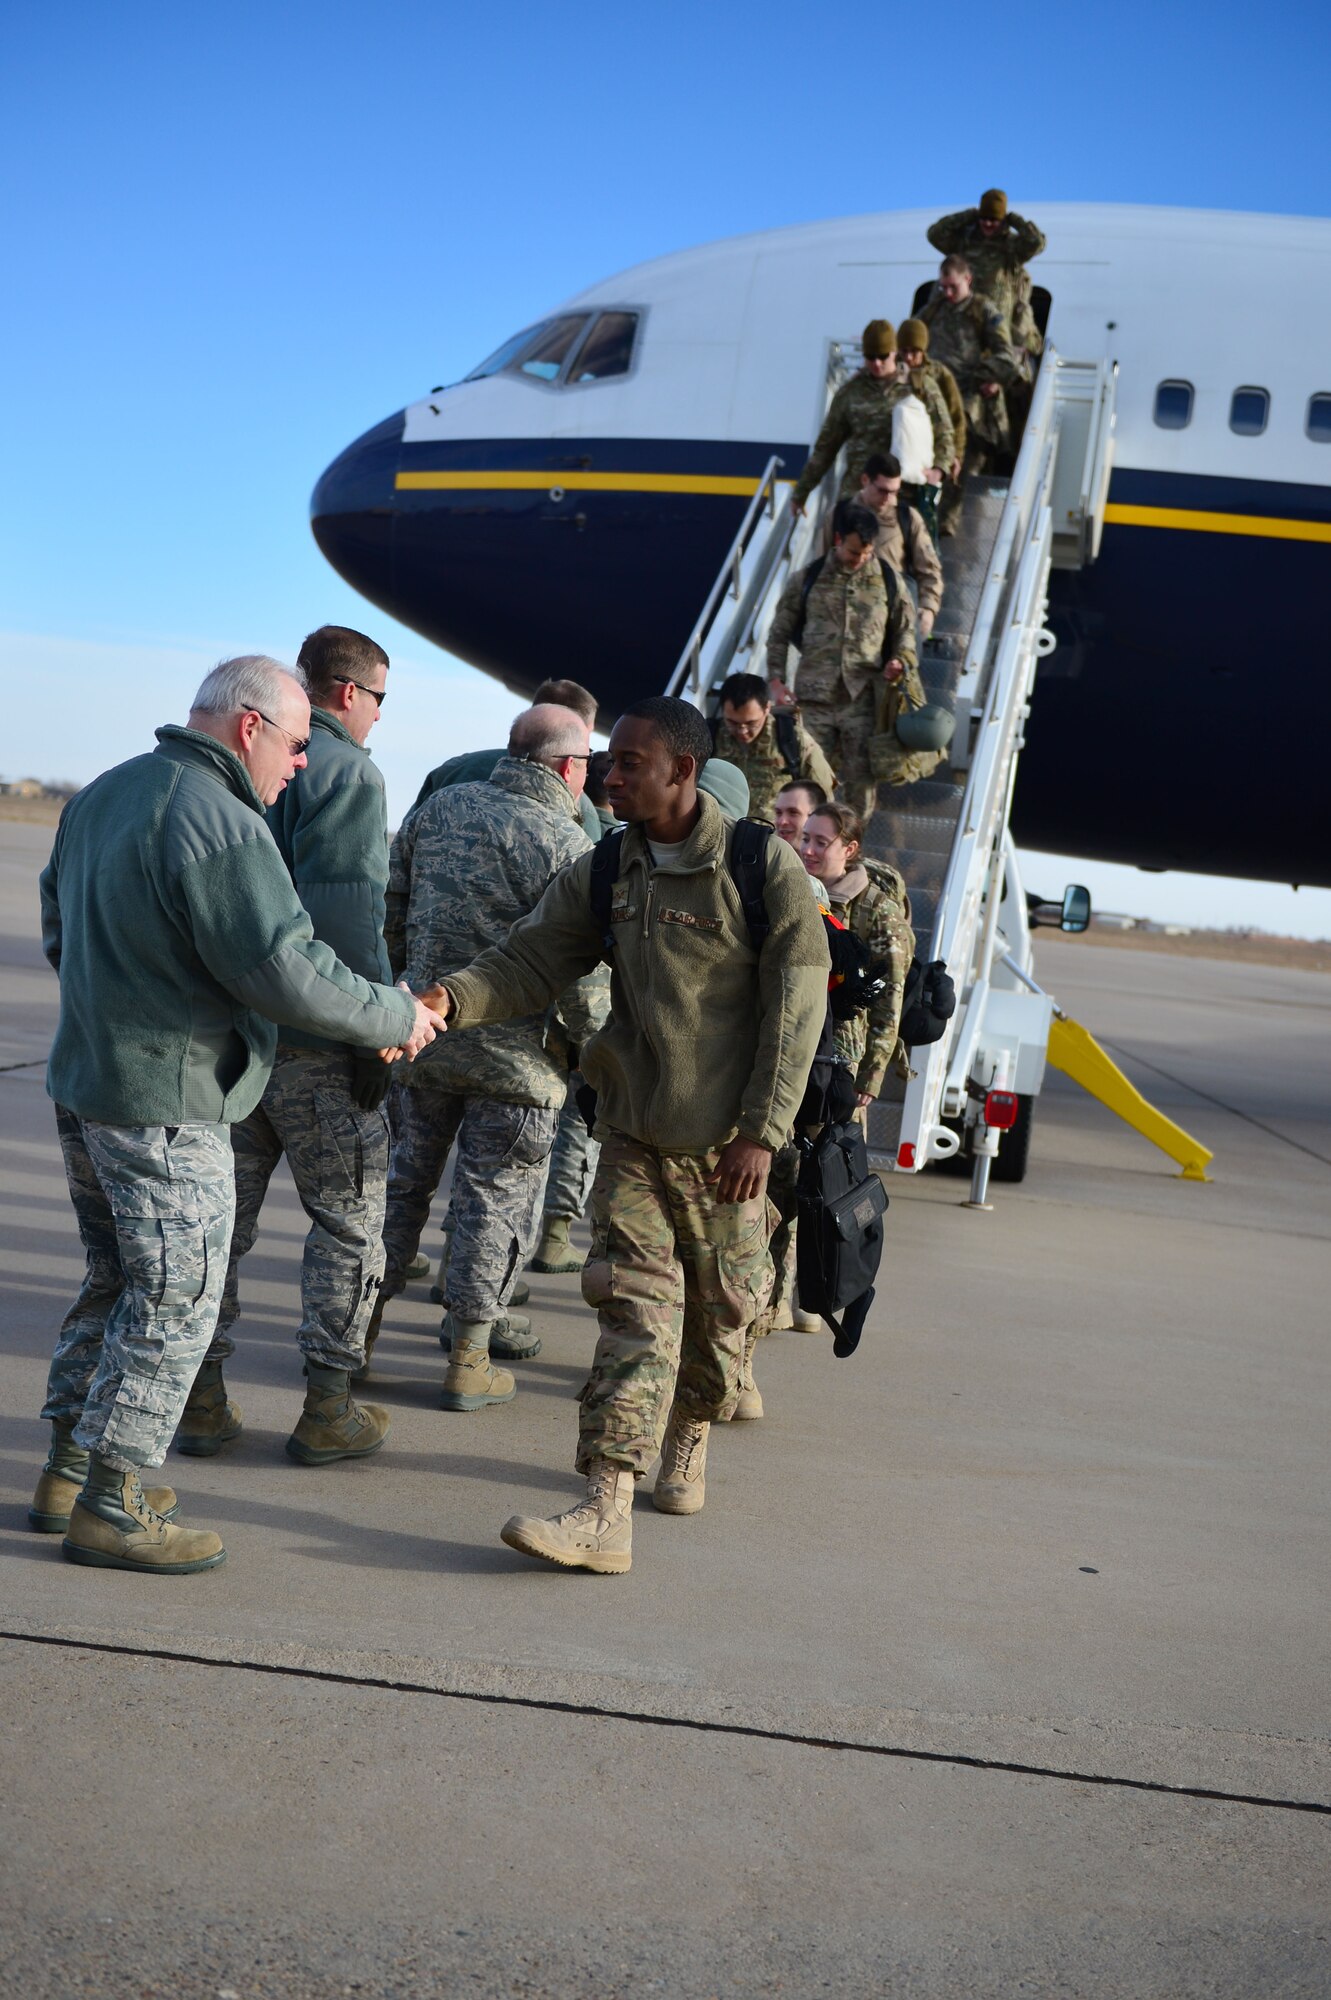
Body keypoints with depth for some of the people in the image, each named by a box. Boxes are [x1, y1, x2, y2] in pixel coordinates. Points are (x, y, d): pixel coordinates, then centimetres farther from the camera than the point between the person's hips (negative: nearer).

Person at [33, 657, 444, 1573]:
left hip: (84, 1085, 10)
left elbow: (59, 927, 22)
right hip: (167, 1106, -10)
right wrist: (398, 1017, -11)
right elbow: (287, 973, -23)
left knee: (115, 1283, 20)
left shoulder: (104, 794, 11)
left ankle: (67, 1474, 28)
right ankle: (109, 1509, 8)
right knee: (174, 1302, 1)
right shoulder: (219, 824, -20)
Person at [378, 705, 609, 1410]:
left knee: (404, 1181, 18)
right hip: (517, 1054, -5)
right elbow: (583, 978, -15)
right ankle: (468, 1361, 15)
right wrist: (592, 1044, 2)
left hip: (424, 1035, 5)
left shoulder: (439, 807, 4)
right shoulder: (568, 846, -13)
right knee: (495, 1202, 7)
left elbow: (388, 913, 10)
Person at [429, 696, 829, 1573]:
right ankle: (607, 1516, -11)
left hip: (724, 1139, -2)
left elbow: (796, 1008, -9)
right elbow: (527, 964, 1)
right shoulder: (602, 875, 4)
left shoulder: (765, 869, -9)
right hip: (633, 1133, 3)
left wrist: (762, 1133, -13)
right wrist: (449, 1000, -20)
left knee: (717, 1306, 11)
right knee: (635, 1309, -6)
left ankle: (689, 1440, 39)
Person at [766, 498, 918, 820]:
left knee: (861, 780, 3)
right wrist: (776, 679, -1)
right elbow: (780, 632, 10)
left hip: (862, 699, 0)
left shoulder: (888, 581, 5)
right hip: (814, 697, 0)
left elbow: (905, 630, 13)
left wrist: (900, 661, -8)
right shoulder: (808, 579, 4)